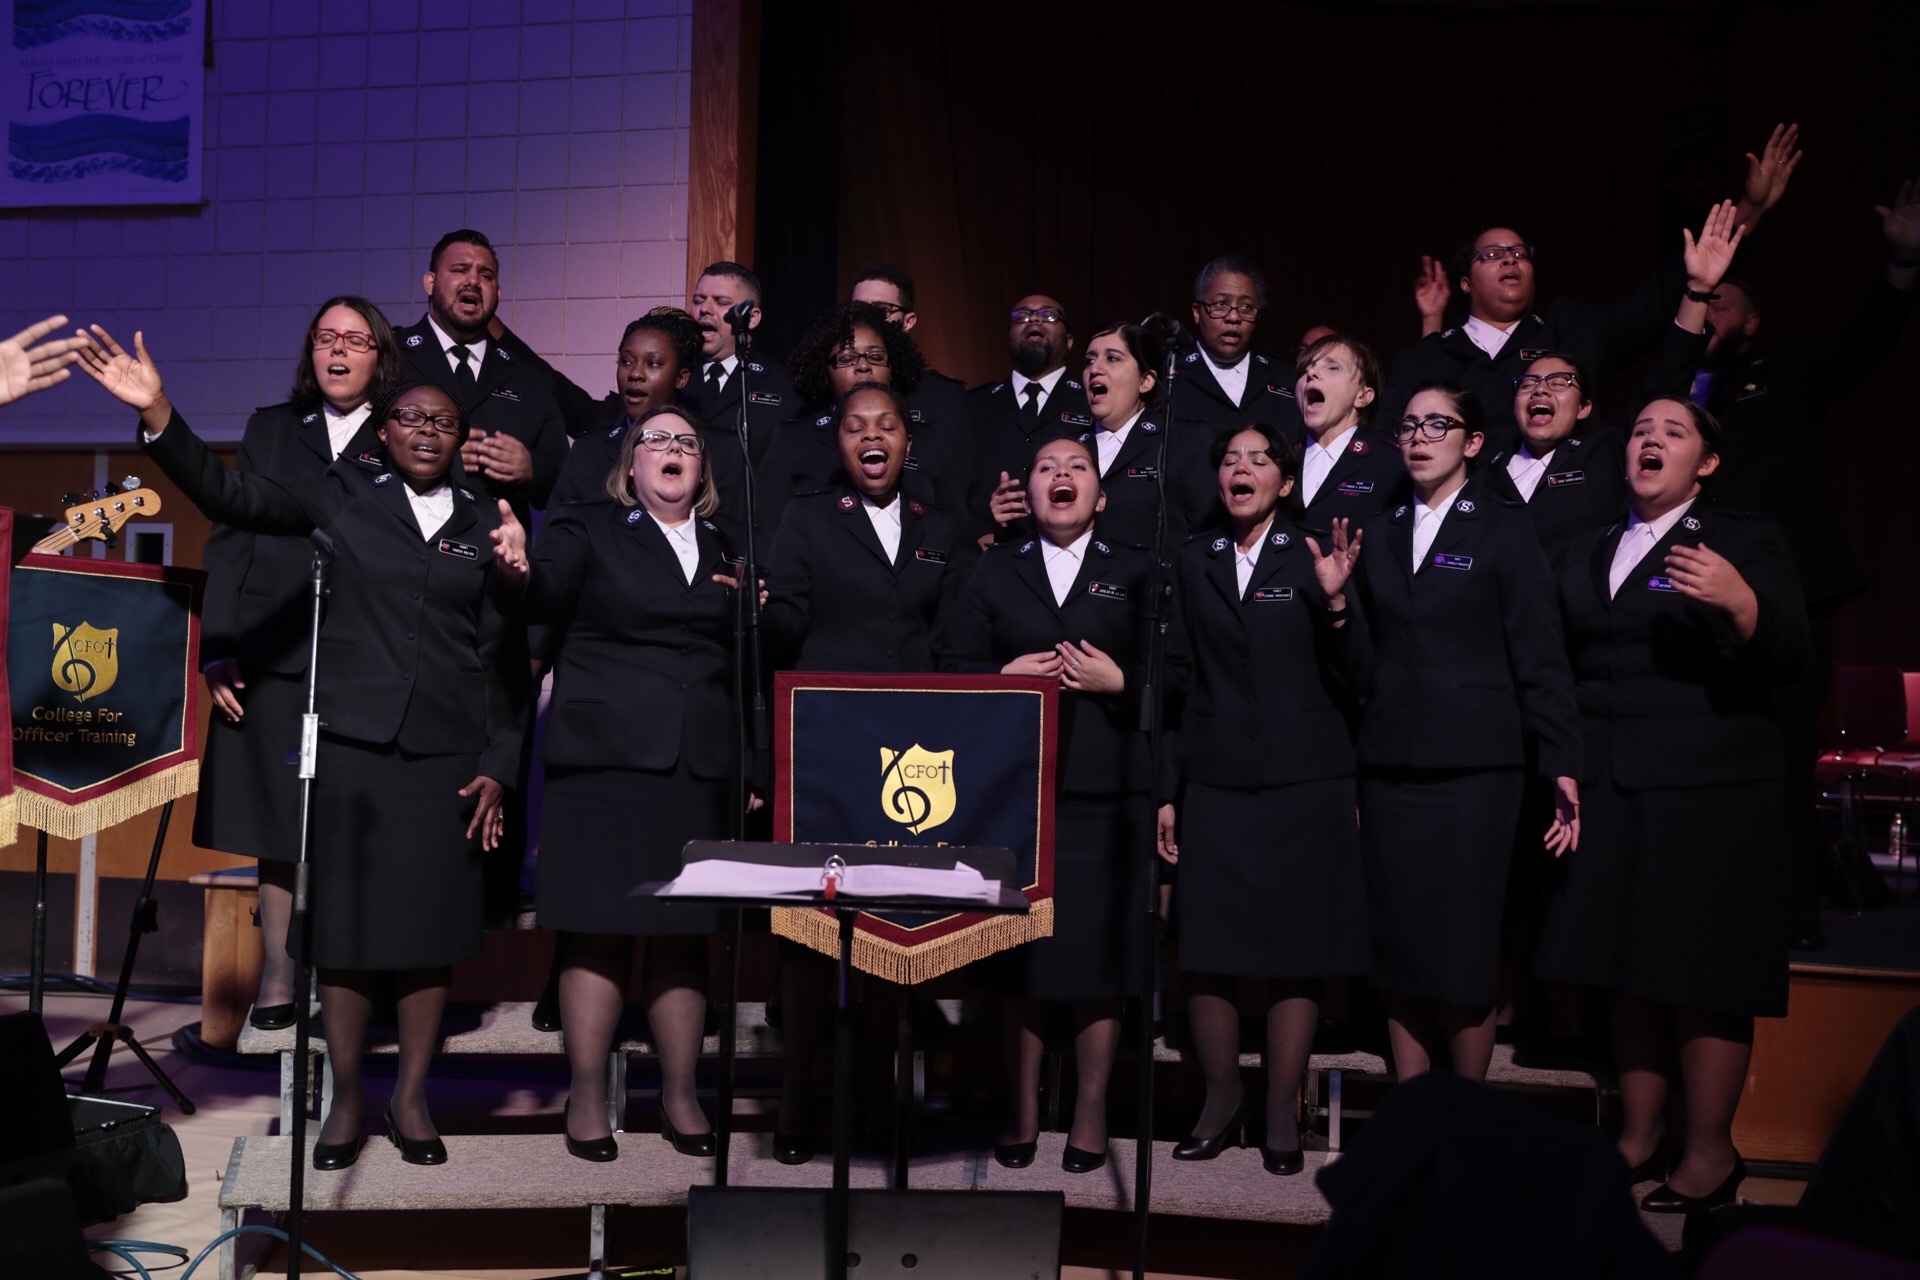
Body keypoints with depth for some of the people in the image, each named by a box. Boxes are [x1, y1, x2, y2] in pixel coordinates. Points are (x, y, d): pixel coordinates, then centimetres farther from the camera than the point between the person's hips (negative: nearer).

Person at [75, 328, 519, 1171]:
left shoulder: (485, 525, 8)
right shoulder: (345, 500, 7)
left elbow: (499, 654, 7)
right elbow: (231, 496, -4)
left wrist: (497, 766, 3)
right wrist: (157, 414, -18)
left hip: (449, 756, 1)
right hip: (354, 745, 0)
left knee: (430, 931, 4)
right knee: (347, 927, 4)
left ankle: (411, 1098, 19)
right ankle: (347, 1099, 18)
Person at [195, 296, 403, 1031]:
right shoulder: (270, 429, 15)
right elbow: (229, 541, 11)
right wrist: (218, 650, 2)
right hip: (271, 662, 3)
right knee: (276, 830, 7)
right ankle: (276, 985, 16)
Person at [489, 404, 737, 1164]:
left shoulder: (725, 549, 16)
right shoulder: (589, 530, 7)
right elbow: (551, 597, -12)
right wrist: (524, 571, -33)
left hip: (699, 766, 3)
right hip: (607, 756, -3)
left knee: (685, 933, 6)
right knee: (597, 929, -1)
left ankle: (679, 1094, 16)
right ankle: (587, 1096, 9)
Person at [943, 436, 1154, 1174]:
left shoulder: (1135, 572, 10)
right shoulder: (995, 572, 14)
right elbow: (959, 671, 8)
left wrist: (1119, 682, -13)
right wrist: (1006, 677, -10)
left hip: (1106, 791, -1)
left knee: (1099, 955, 2)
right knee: (1017, 956, 5)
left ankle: (1090, 1116, 17)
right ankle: (1022, 1113, 19)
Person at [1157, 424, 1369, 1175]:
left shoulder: (1314, 561, 3)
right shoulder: (1194, 564, 12)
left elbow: (1348, 677, -2)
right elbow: (1180, 681, 12)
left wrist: (1337, 601, -17)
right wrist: (1168, 791, 9)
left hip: (1303, 783, -2)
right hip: (1216, 783, 2)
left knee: (1295, 954, 4)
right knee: (1206, 951, 3)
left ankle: (1282, 1112, 18)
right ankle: (1222, 1098, 22)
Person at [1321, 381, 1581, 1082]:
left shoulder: (1505, 530, 2)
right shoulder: (1378, 534, 13)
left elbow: (1540, 659, -2)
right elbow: (1365, 668, 10)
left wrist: (1562, 768, -8)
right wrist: (1337, 599, -6)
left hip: (1471, 766, -4)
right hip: (1389, 765, 4)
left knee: (1463, 954, -2)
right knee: (1398, 951, 6)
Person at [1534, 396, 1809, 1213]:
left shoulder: (1745, 541, 3)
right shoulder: (1586, 555, 18)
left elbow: (1789, 657, -8)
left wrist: (1740, 601, -28)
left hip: (1707, 787, -5)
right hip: (1608, 788, 5)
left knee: (1704, 974, -3)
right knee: (1627, 970, 7)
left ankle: (1710, 1152, 8)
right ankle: (1638, 1138, 17)